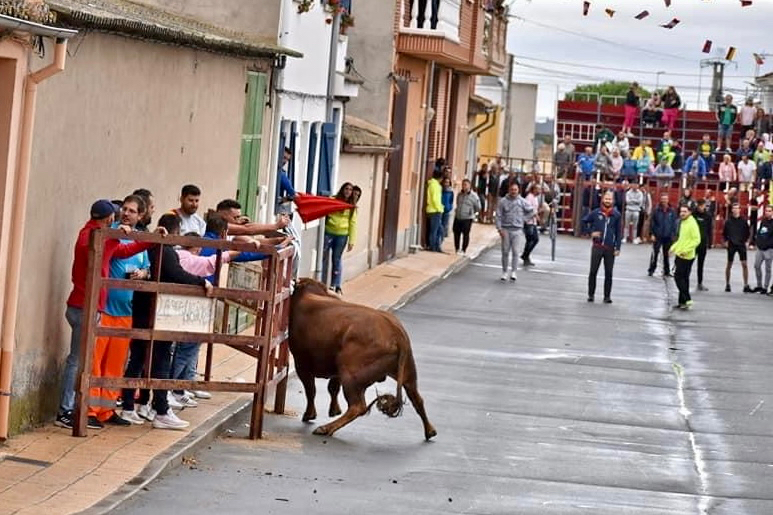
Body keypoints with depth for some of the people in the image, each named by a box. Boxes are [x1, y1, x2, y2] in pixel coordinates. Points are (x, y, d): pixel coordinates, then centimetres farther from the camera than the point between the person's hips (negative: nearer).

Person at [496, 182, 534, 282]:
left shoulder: (522, 201, 2)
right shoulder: (503, 201, -1)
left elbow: (531, 211, 13)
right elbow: (499, 216, -2)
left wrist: (523, 219, 5)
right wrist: (500, 229, -9)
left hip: (517, 230, 0)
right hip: (506, 229, 0)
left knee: (515, 251, -5)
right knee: (505, 252, 5)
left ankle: (513, 272, -2)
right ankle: (504, 272, 12)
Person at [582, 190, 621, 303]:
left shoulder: (616, 215, 1)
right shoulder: (596, 213, 0)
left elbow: (619, 232, 3)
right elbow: (584, 221, 11)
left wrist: (617, 248, -2)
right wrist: (590, 232, -2)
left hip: (610, 248, 0)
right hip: (597, 247, 0)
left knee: (608, 273, 3)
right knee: (593, 272, 3)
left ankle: (607, 296, 10)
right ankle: (591, 294, 12)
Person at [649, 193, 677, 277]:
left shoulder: (672, 211, 0)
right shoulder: (656, 210, -4)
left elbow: (674, 223, 3)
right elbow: (652, 222, -3)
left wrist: (673, 234, -2)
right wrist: (652, 234, -8)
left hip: (668, 236, 2)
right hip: (658, 236, -2)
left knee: (666, 254, 10)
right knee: (655, 253, -1)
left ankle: (666, 271, 18)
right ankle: (651, 270, 7)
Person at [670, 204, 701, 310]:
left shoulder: (692, 224, -16)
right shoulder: (683, 222, 13)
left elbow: (697, 240, -20)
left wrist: (686, 250, -25)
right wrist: (674, 247, 14)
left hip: (686, 256, -10)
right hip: (680, 255, 10)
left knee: (678, 277, -10)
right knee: (684, 278, 12)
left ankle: (687, 300, -8)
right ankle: (683, 301, 17)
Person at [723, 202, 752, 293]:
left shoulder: (743, 221, 0)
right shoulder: (728, 221, -1)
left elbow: (747, 232, 10)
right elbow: (724, 233, 8)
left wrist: (745, 240, 1)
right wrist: (726, 241, -3)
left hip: (741, 245, 0)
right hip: (731, 245, 0)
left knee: (744, 265, -6)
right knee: (729, 265, 7)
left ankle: (746, 286, -4)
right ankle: (727, 284, 19)